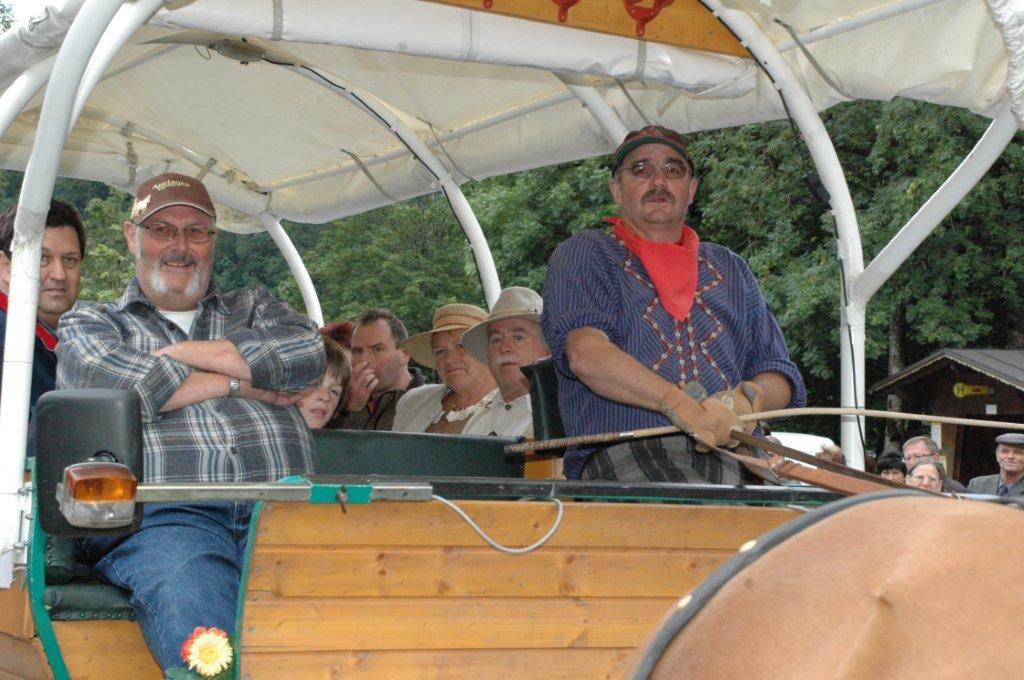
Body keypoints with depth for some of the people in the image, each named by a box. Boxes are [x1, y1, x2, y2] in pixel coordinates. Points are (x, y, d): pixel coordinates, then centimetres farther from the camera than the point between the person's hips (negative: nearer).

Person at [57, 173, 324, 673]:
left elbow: (309, 354, 8)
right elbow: (113, 383, 0)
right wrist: (240, 383, 7)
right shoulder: (90, 323, 25)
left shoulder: (254, 308, 32)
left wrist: (180, 354, 6)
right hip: (163, 516, -2)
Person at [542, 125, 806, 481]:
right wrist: (679, 404, -22)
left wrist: (749, 398, -4)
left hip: (729, 455, 5)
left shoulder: (730, 269, 29)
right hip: (627, 451, -5)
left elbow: (780, 375, 22)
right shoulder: (585, 254, 13)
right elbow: (585, 354, -8)